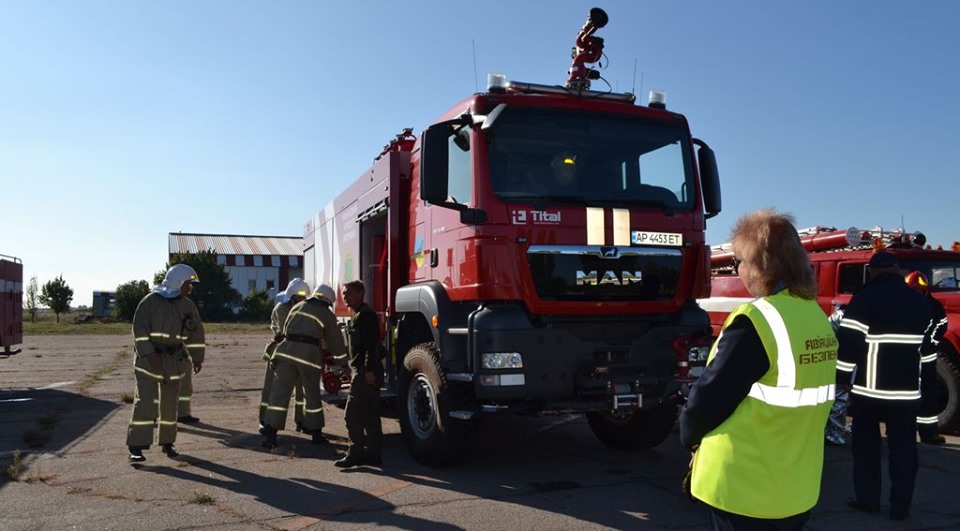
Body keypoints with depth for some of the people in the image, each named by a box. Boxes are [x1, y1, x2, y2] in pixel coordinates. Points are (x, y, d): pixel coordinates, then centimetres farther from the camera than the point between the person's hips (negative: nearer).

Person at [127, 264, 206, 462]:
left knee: (170, 403, 9)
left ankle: (168, 442, 21)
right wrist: (149, 355, -20)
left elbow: (196, 332, 12)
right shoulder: (150, 301, -9)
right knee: (145, 401, -9)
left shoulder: (188, 306, 6)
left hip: (174, 360, 4)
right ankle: (136, 447, -5)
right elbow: (139, 330, -13)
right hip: (149, 358, -4)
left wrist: (197, 357, 9)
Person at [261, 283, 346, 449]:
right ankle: (315, 433, 22)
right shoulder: (327, 315, 10)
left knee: (280, 392, 2)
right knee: (312, 394, 12)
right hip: (309, 353, -3)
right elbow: (336, 345, 13)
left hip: (287, 350, 3)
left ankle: (270, 434, -5)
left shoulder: (298, 306, 22)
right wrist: (347, 350, 31)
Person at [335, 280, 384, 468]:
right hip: (362, 371, 11)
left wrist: (369, 370, -26)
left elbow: (372, 344, -21)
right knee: (370, 415, 12)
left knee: (352, 414, -9)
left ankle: (356, 453, -5)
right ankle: (373, 454, 17)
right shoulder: (358, 315, 20)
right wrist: (354, 371, 25)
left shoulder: (365, 314, -12)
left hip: (365, 372, -11)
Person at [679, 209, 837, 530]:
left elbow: (708, 399, -19)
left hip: (744, 492, -7)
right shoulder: (818, 317, 3)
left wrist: (689, 435, 2)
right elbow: (802, 403, 10)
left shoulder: (754, 322, -23)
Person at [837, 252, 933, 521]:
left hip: (870, 387, -3)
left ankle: (867, 499, 15)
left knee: (866, 445, 9)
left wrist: (840, 377, -5)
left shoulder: (864, 298, -8)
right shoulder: (919, 301, 8)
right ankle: (900, 505, 11)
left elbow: (848, 342, -12)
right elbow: (929, 345, 19)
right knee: (903, 447, 8)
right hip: (907, 388, 4)